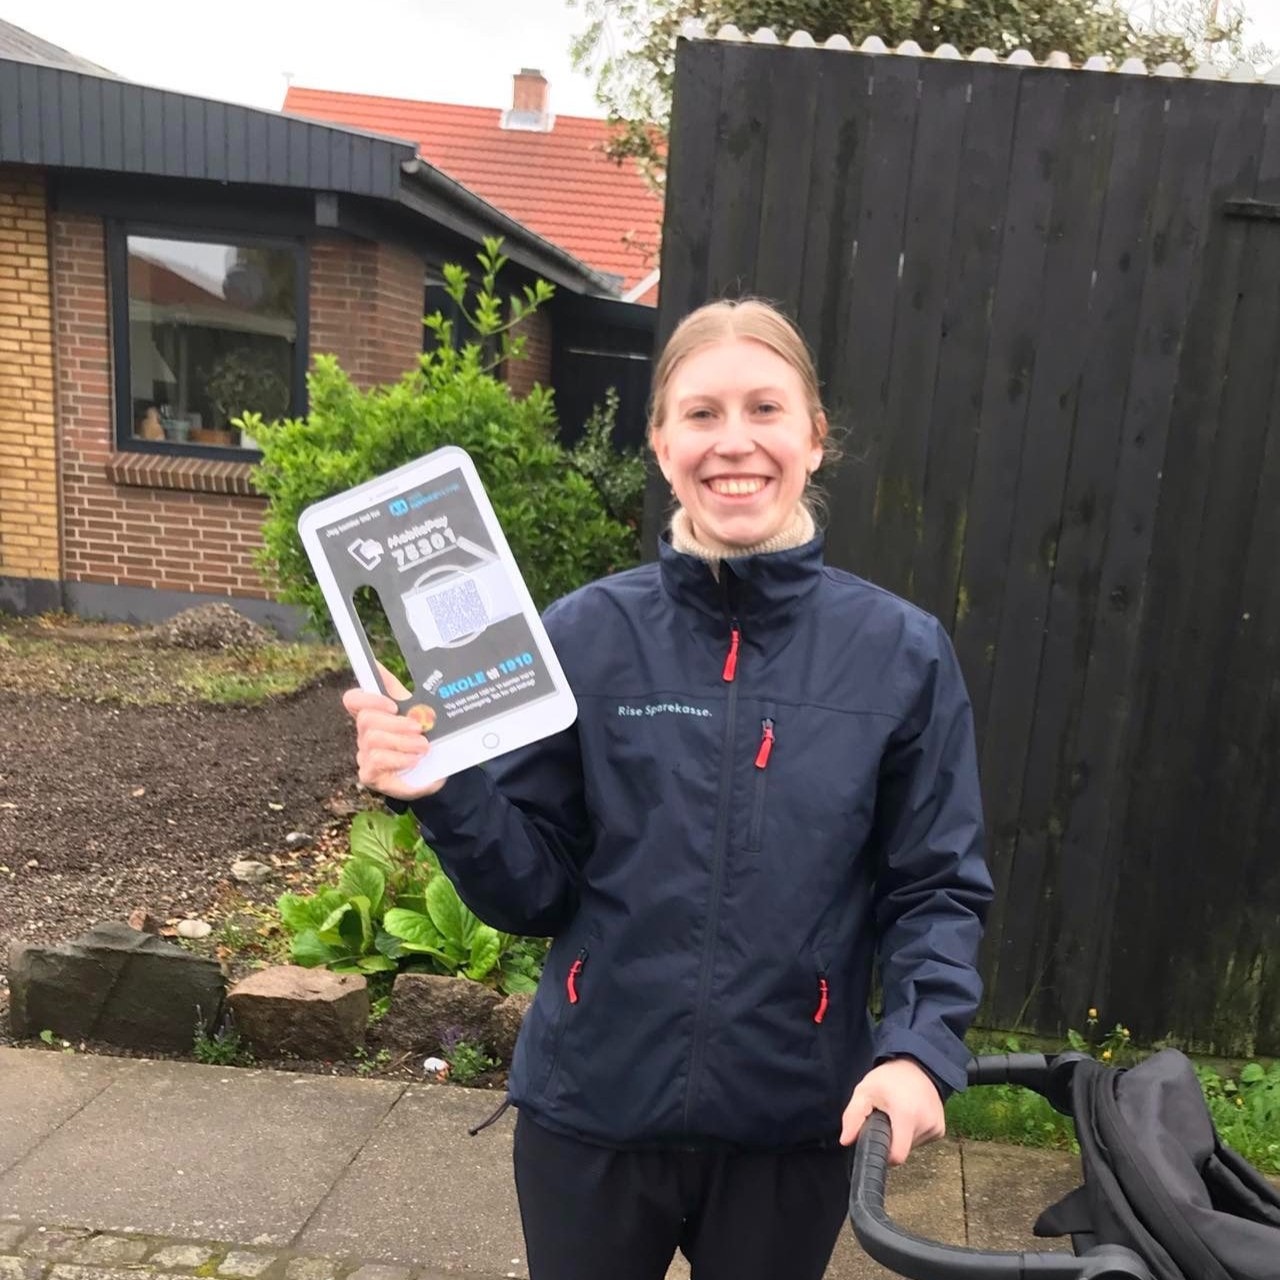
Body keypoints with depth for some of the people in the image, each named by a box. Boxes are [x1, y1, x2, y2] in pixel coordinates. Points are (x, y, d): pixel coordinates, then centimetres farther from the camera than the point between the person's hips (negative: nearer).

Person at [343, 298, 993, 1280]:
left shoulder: (901, 652, -8)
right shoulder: (586, 636, -9)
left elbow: (936, 890, -2)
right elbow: (532, 892, -5)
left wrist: (920, 1045, -17)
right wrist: (445, 796, -22)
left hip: (792, 1123, 1)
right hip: (591, 1111, 0)